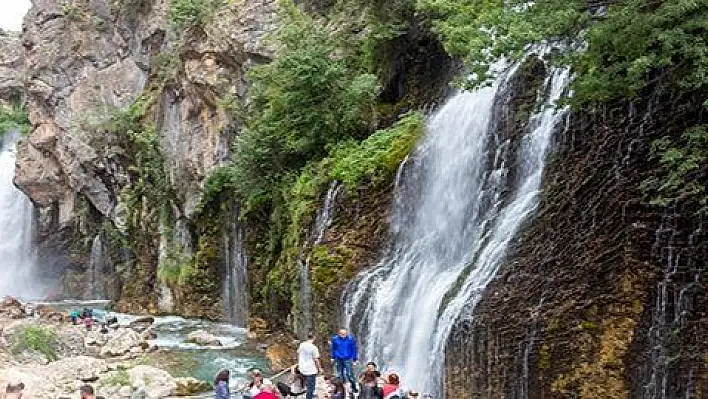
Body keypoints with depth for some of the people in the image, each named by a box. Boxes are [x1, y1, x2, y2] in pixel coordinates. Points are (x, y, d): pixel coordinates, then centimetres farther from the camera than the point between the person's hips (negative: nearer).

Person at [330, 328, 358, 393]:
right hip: (338, 359, 3)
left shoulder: (351, 339, -9)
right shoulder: (335, 339, -4)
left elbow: (354, 349, -1)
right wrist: (333, 358, 12)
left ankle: (354, 388, 4)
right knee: (340, 374, 12)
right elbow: (333, 349, 9)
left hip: (347, 359, -3)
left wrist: (354, 359, 1)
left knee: (349, 374, -9)